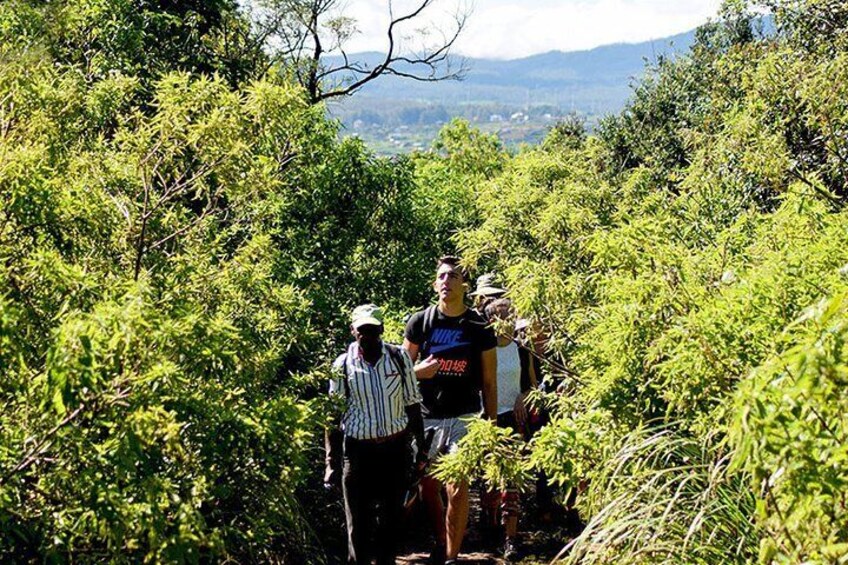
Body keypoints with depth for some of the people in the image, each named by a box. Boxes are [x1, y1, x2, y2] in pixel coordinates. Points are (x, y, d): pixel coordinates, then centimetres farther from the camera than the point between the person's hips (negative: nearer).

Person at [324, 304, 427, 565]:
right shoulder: (343, 365, -4)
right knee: (359, 519, 2)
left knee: (392, 514, 10)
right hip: (359, 449, -1)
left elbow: (412, 404, 6)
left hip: (396, 447, 2)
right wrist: (330, 463, -3)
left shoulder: (399, 357, 0)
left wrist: (421, 448, 4)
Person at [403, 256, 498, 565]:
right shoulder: (420, 322, 0)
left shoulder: (480, 328, -1)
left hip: (464, 418, -2)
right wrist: (419, 371, -15)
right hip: (426, 416, 2)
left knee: (457, 489, -5)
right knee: (427, 485, 11)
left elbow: (489, 383, 3)